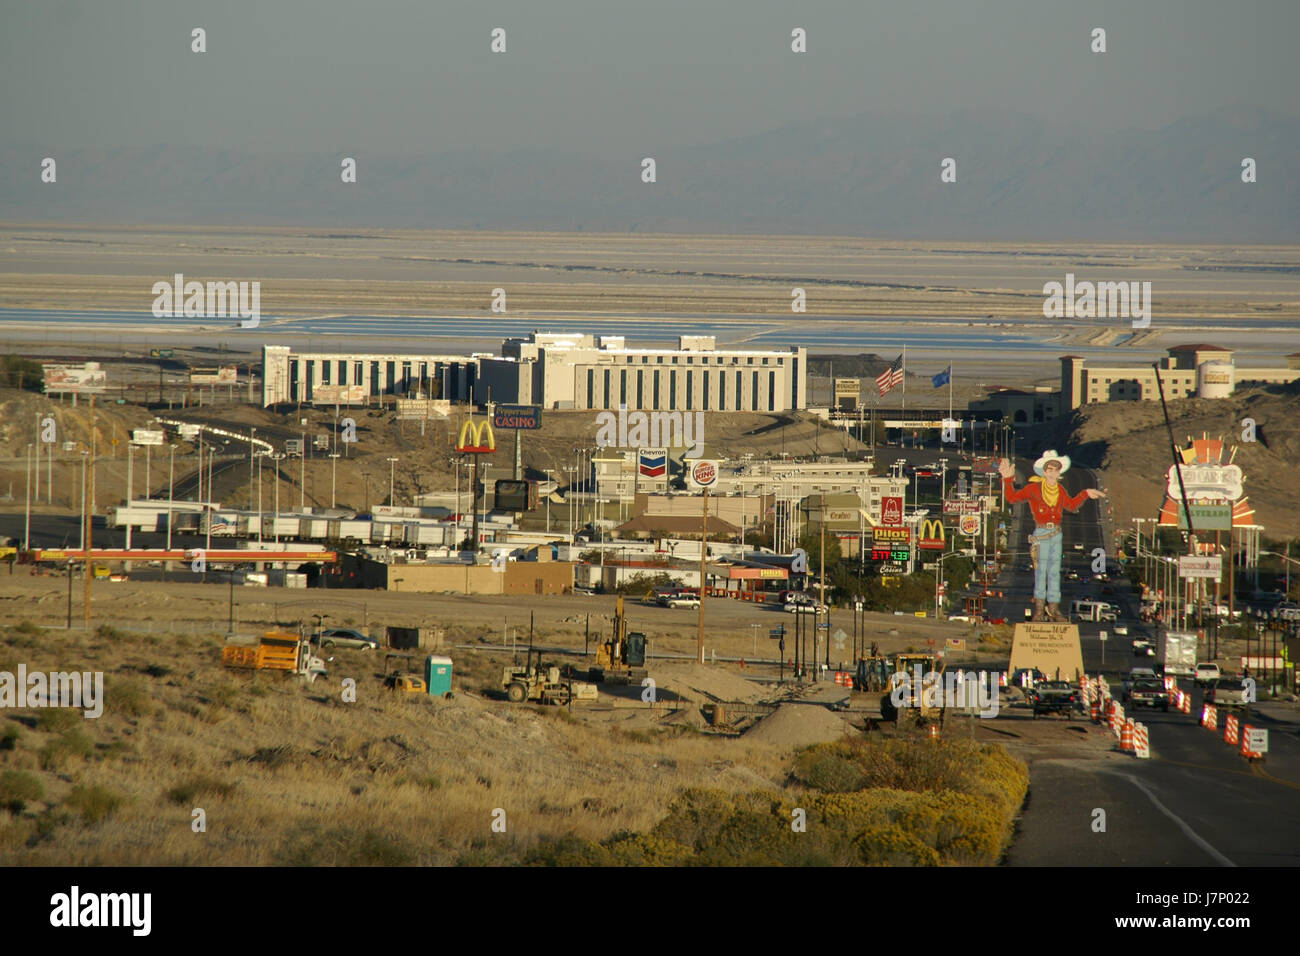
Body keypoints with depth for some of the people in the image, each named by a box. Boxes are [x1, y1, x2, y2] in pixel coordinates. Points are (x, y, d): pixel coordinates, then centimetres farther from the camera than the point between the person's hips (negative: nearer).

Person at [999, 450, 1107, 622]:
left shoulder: (1060, 491, 12)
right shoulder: (1034, 488, -5)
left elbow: (1071, 505, 29)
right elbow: (1012, 498, -7)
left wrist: (1085, 494, 23)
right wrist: (1008, 480, -18)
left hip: (1056, 534, 5)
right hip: (1041, 533, -5)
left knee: (1054, 570, 8)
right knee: (1041, 568, -9)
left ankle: (1053, 608, 14)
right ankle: (1039, 608, -3)